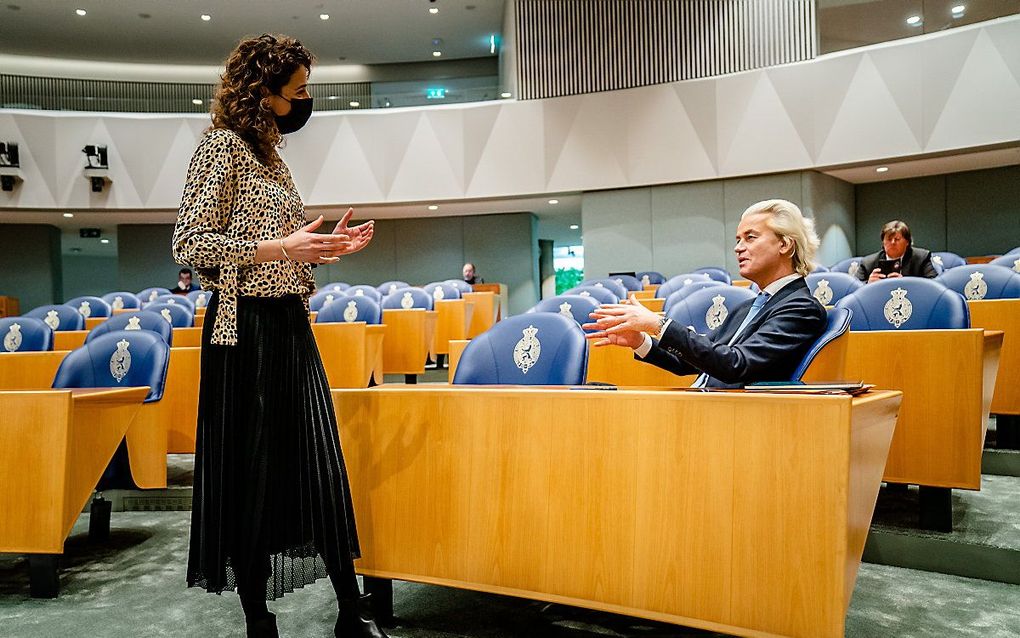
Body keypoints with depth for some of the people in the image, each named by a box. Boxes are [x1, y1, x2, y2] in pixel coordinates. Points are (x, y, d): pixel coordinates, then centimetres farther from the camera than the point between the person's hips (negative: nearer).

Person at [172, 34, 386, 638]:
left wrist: (325, 247, 8)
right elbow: (191, 244, -13)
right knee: (251, 473, 1)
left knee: (322, 467, 5)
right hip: (247, 328, -8)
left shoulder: (272, 155, 19)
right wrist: (282, 248, -20)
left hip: (291, 326, 8)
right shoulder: (223, 145, -6)